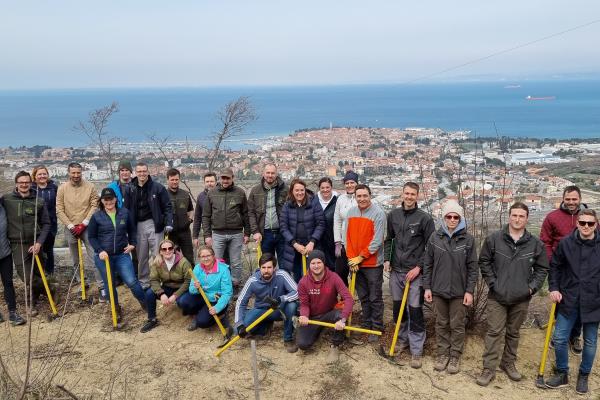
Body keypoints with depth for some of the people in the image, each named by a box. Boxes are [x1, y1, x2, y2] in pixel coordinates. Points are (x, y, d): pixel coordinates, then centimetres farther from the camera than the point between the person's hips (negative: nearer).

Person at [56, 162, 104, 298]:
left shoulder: (90, 187, -5)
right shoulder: (62, 188, -1)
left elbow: (94, 206, -7)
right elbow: (59, 210, -2)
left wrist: (83, 224, -11)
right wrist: (71, 226, -9)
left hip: (87, 227, -2)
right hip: (70, 228, 2)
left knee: (94, 257, -7)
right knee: (75, 261, 13)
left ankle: (101, 287, -3)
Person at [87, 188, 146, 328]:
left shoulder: (125, 213, 0)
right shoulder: (96, 216, -4)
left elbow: (132, 230, 14)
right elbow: (91, 237, 0)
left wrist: (132, 244, 2)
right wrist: (99, 251, -13)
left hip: (122, 254, 0)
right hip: (103, 256, 0)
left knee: (131, 281, -9)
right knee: (109, 285, 10)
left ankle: (145, 304, 12)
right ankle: (117, 311, 28)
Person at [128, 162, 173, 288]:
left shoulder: (158, 187, -3)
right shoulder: (131, 189, 5)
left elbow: (167, 207, -2)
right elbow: (128, 209, 9)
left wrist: (169, 223, -10)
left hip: (154, 224, -3)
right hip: (138, 225, 3)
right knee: (141, 257, 11)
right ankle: (143, 282, 21)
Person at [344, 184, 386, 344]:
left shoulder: (378, 213, -12)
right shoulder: (350, 212, 5)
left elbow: (377, 241, -16)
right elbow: (347, 237, 5)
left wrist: (360, 257, -13)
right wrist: (351, 258, -4)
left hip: (373, 264, -5)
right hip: (355, 263, 5)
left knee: (375, 298, 4)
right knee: (363, 297, 17)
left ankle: (376, 328, 15)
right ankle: (365, 324, 29)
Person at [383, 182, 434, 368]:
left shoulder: (425, 218, -7)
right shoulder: (393, 215, 5)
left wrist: (418, 267, -11)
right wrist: (387, 259, 5)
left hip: (414, 272, -4)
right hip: (395, 270, 4)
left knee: (415, 312, -3)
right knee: (398, 308, 14)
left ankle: (416, 350, 6)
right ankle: (403, 340, 32)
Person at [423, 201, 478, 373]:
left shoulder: (468, 239, -5)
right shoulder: (435, 237, -1)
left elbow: (473, 267, -2)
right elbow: (427, 264, 3)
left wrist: (470, 291, -6)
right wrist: (427, 287, 1)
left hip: (459, 291, -1)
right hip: (438, 290, 2)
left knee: (457, 325, 9)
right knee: (441, 324, 13)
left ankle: (455, 356, 23)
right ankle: (442, 353, 27)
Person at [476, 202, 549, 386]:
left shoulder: (535, 244, -3)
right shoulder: (493, 239, -7)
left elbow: (542, 268, 8)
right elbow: (484, 262, 2)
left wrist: (532, 287, -2)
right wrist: (492, 283, -4)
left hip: (521, 298, 2)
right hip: (497, 297, -2)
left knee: (513, 333, 16)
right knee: (494, 332, 0)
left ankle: (508, 363, 33)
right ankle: (489, 369, 7)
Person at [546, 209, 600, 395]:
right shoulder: (566, 243, -4)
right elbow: (554, 266, 8)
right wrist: (553, 288, -2)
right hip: (568, 301, 1)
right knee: (559, 339, 5)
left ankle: (583, 376, 33)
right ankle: (562, 374, 25)